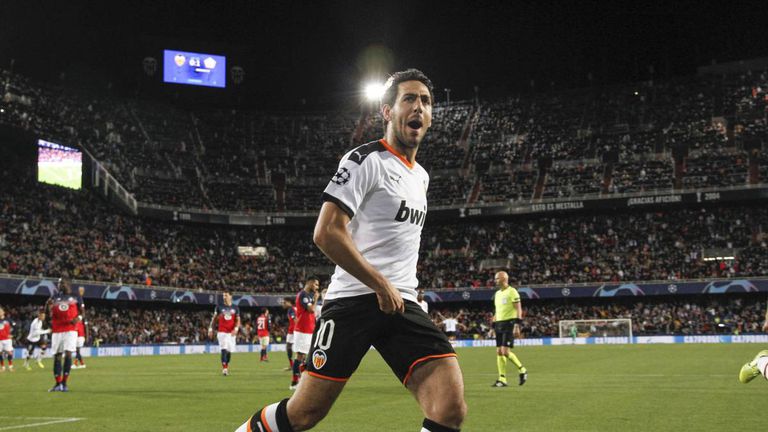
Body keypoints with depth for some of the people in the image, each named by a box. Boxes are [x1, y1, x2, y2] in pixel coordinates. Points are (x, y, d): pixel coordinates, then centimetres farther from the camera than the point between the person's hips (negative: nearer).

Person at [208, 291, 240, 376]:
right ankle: (224, 368, -19)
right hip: (222, 332, -2)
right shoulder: (219, 307, 4)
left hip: (231, 333, 2)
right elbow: (214, 318, 10)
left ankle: (226, 367, 23)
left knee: (229, 351, 6)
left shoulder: (235, 308, 6)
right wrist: (210, 329, 5)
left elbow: (238, 320, 4)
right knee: (224, 349, -16)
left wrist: (236, 328, -13)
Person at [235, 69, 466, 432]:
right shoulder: (365, 160, -6)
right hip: (354, 299, -7)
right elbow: (326, 233, -17)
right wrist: (381, 285, -14)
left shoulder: (421, 176, 20)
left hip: (402, 304, 7)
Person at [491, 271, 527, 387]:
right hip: (499, 324, 8)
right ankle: (502, 379, 6)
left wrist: (517, 325, -18)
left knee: (505, 351, -14)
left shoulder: (512, 292, -7)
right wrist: (493, 327, 18)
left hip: (509, 323, -8)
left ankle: (522, 370, 5)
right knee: (499, 352, 3)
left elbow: (518, 310, -11)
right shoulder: (497, 294, 17)